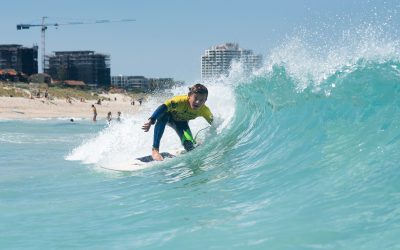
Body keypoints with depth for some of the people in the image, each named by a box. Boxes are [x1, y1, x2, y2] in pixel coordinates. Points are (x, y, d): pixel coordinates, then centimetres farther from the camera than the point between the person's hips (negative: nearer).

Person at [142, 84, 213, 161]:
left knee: (189, 145, -20)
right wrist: (151, 121, -64)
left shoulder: (204, 110, -29)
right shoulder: (181, 101, -43)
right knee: (163, 116, -40)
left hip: (181, 122, 3)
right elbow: (163, 108, -52)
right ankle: (155, 149, -32)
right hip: (168, 115, -3)